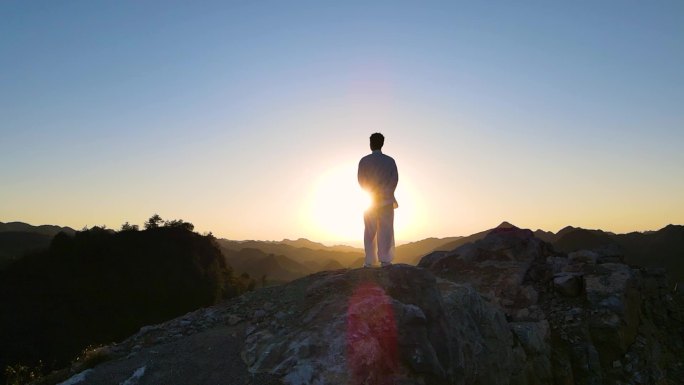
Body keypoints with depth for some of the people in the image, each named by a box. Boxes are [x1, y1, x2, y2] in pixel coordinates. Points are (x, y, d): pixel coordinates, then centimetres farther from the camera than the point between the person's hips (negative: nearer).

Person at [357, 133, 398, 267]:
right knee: (385, 230, 3)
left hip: (369, 200, 0)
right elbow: (395, 179, -5)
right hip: (386, 200, 0)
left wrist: (370, 193, 6)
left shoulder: (364, 160, 0)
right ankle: (385, 259, 0)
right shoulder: (390, 160, 3)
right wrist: (386, 192, -2)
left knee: (370, 231, 4)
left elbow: (361, 180, -4)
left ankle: (369, 261, 3)